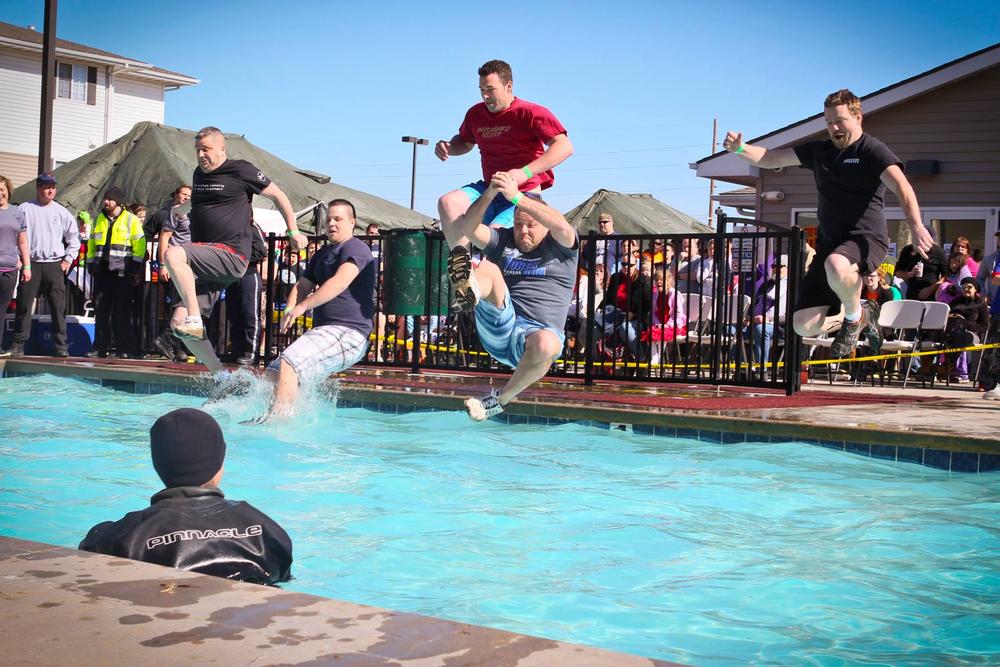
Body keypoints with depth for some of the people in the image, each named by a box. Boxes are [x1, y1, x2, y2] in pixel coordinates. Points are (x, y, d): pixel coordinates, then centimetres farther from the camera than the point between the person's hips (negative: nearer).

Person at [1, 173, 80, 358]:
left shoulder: (61, 211, 7)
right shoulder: (25, 209, 3)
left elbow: (74, 237, 14)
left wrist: (68, 259, 7)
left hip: (55, 264, 1)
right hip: (31, 264, -1)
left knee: (58, 307, -1)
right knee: (24, 305, -1)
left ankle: (61, 347, 2)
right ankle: (18, 345, 3)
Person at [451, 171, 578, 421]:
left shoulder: (561, 246, 9)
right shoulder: (502, 240, 19)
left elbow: (561, 225, -17)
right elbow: (466, 227, 2)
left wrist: (517, 197, -22)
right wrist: (490, 193, -13)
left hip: (540, 330, -2)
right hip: (498, 332, 2)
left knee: (544, 345, -39)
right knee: (488, 269, -18)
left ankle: (503, 398, -13)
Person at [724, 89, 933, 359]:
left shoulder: (873, 150, -5)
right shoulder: (819, 151, 14)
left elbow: (901, 186, -21)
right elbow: (772, 158, 15)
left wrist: (915, 226, -38)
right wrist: (740, 149, -6)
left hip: (866, 238, -6)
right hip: (829, 242, 6)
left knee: (836, 266, -42)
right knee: (804, 326, -6)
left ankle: (854, 317, -10)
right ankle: (846, 317, 27)